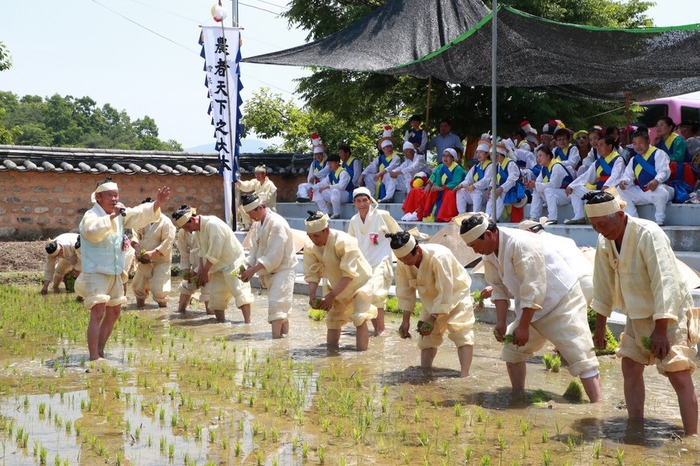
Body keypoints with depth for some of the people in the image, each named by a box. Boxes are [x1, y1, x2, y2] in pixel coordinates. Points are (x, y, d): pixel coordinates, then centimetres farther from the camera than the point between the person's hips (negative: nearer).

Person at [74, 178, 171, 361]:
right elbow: (94, 231, -37)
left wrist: (157, 204, -11)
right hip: (96, 273, -9)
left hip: (115, 274, 9)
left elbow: (140, 215, 4)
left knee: (114, 313, 15)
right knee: (98, 313, -18)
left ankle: (100, 351, 27)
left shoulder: (120, 214, 9)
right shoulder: (91, 216, -16)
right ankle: (94, 357, -19)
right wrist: (113, 215, -41)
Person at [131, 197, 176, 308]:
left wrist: (152, 253, -28)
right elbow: (136, 234, 8)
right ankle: (139, 309, 34)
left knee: (158, 289, -11)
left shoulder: (166, 223, -16)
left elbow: (167, 243, -21)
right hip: (145, 261, 7)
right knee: (138, 286, 15)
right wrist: (136, 246, -13)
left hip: (161, 261, -7)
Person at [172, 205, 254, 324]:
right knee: (215, 296, 6)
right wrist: (201, 268, 0)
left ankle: (247, 322, -22)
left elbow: (214, 252, -23)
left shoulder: (213, 224, -23)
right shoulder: (197, 230, 6)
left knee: (240, 291, -17)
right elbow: (202, 250, 15)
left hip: (233, 262, -9)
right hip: (219, 266, 9)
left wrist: (205, 271, -16)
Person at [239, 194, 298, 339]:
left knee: (276, 303, -19)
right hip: (270, 271, 9)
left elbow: (274, 254, -24)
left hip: (283, 268, -9)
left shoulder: (277, 223, -20)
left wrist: (253, 269, -24)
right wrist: (248, 268, -7)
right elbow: (255, 249, 10)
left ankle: (276, 338, -24)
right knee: (282, 305, 13)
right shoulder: (259, 225, 9)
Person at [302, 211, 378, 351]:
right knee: (333, 320, 10)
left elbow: (349, 274, -34)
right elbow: (312, 273, -11)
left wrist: (331, 296, -39)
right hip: (335, 286, 6)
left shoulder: (344, 242, -33)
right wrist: (312, 294, -27)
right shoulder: (310, 246, -16)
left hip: (359, 283, -6)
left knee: (360, 319, -19)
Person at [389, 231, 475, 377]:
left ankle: (464, 374, -26)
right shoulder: (402, 263, -20)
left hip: (455, 294, -6)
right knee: (427, 334, 6)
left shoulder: (439, 257, -38)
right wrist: (406, 320, -12)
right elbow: (405, 292, -8)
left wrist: (432, 319, -32)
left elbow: (445, 293, -34)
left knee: (462, 332, -18)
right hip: (431, 298, 6)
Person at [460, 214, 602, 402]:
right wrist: (501, 322, -2)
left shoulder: (521, 244, -28)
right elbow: (500, 289, 8)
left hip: (563, 301, -9)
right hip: (533, 308, 9)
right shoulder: (490, 254, 0)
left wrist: (523, 326, -23)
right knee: (512, 350, 13)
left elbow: (534, 290, -28)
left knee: (580, 356, -15)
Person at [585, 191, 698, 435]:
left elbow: (665, 283, -28)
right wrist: (600, 327, 11)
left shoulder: (649, 234, -25)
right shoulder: (605, 241, -2)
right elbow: (604, 285, 8)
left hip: (668, 314, -7)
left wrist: (660, 330, -29)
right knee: (630, 367, 8)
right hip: (637, 313, 8)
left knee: (679, 375, -13)